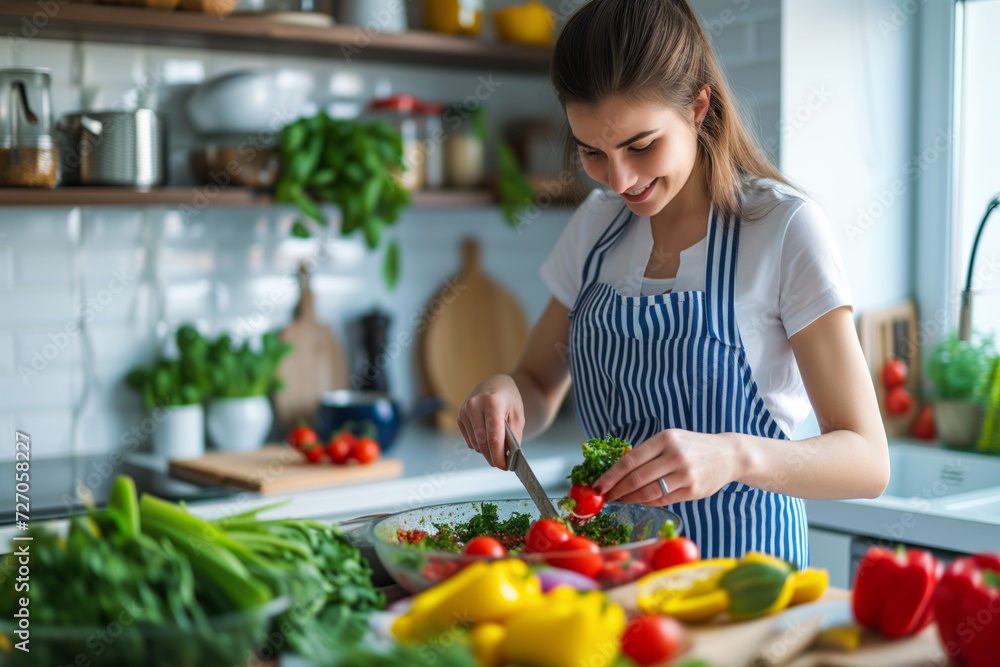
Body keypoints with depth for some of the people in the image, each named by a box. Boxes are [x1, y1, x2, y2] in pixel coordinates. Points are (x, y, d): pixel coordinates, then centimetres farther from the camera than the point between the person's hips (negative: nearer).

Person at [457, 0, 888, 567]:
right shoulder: (596, 228, 7)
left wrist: (734, 456, -32)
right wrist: (503, 395, -8)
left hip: (743, 559, -4)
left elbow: (867, 461, -12)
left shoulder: (786, 228, -9)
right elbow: (538, 392, 16)